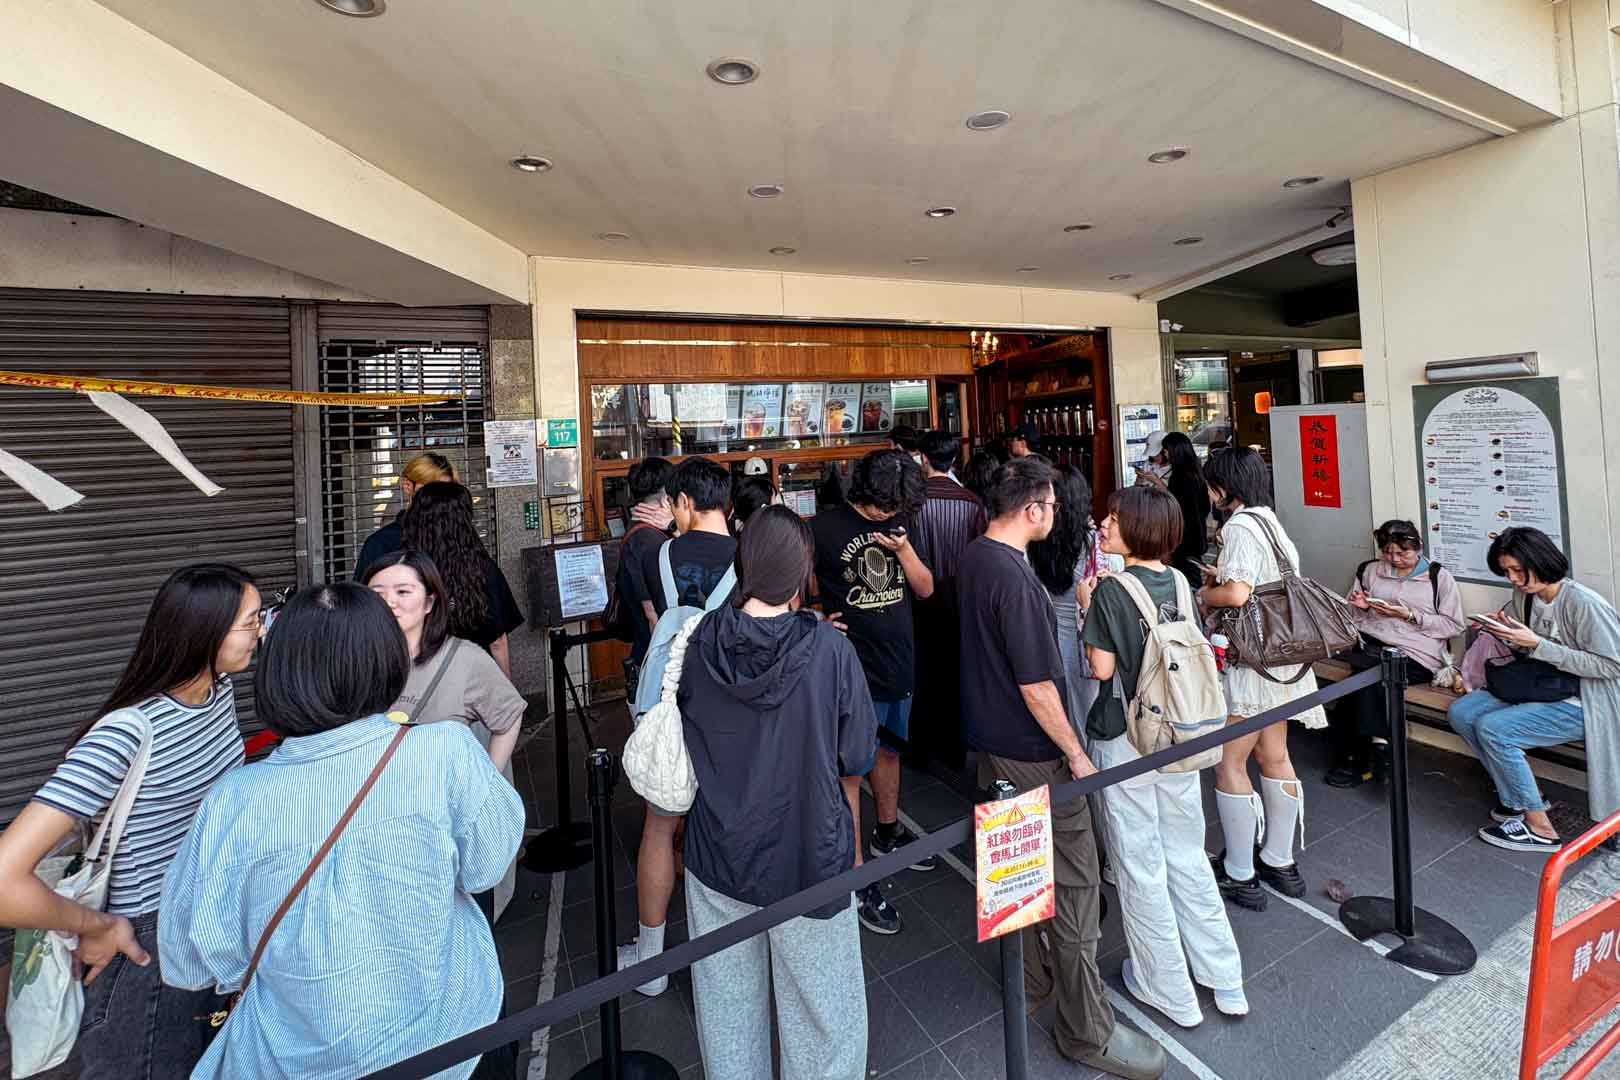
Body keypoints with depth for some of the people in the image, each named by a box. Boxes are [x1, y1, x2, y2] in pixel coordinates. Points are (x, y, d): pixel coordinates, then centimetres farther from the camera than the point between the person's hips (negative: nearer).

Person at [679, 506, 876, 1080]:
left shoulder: (698, 645, -13)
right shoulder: (829, 649, -21)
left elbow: (683, 748, 3)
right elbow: (855, 763, -11)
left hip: (718, 856, 3)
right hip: (810, 858, -2)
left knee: (727, 1006, 26)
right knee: (821, 1013, 20)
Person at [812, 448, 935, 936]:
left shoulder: (902, 523, 4)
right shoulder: (825, 527, -12)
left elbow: (926, 589, 6)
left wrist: (903, 549, -10)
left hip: (899, 663, 6)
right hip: (852, 669, -6)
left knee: (889, 751, 22)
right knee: (850, 769, 2)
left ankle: (888, 832, 44)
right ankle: (856, 873, 15)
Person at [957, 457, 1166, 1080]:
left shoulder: (973, 558, 3)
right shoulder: (1014, 579, -26)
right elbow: (1036, 685, -23)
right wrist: (1075, 753, -12)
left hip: (989, 737, 9)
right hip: (1031, 753, -9)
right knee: (1072, 884, 6)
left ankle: (1029, 981, 42)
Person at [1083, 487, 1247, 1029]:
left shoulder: (1112, 590, -19)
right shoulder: (1181, 584, 0)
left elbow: (1102, 667, -16)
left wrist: (1087, 610, -5)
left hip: (1126, 742, -6)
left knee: (1141, 867, 11)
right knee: (1188, 858, 21)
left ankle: (1170, 991, 28)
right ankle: (1226, 982, 35)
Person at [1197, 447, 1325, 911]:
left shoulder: (1240, 527, -17)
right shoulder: (1271, 522, 11)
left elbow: (1236, 594, -27)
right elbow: (1267, 584, 17)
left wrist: (1205, 595, -9)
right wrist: (1221, 579, 13)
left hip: (1249, 663, -9)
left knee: (1228, 763, 1)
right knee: (1274, 757, 18)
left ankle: (1239, 875, 12)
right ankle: (1280, 862, 32)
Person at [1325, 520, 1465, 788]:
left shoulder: (1439, 577, 8)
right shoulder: (1369, 570, 17)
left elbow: (1454, 626, 3)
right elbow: (1352, 616, 25)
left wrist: (1410, 616, -9)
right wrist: (1360, 606, 2)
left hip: (1415, 655, -3)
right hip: (1370, 645, 4)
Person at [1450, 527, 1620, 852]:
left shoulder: (1582, 602, -20)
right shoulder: (1531, 597, 4)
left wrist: (1537, 644, -25)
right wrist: (1512, 638, -5)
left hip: (1580, 703, -8)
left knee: (1492, 728, -25)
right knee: (1460, 712, -4)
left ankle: (1539, 828, -7)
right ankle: (1517, 795, 10)